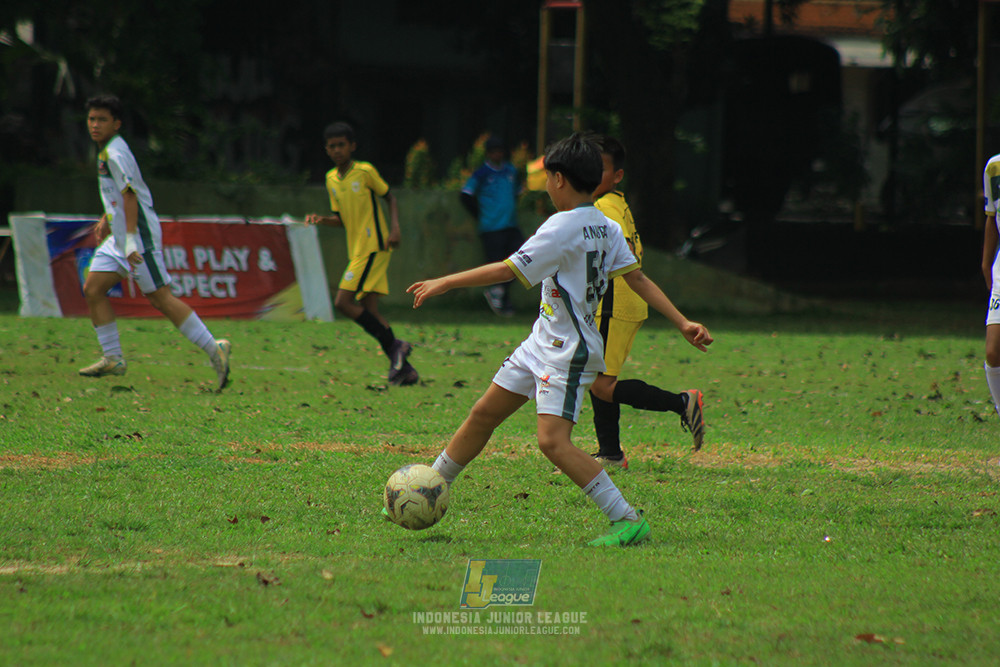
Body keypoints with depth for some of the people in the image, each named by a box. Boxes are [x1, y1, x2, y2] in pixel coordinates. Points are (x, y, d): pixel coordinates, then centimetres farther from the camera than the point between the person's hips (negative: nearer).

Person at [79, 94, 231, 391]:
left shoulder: (115, 154, -15)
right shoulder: (107, 152, 15)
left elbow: (130, 196, -23)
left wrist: (131, 240, -28)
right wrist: (107, 219, 35)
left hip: (140, 235, -10)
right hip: (119, 238, 10)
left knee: (160, 298, -9)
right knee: (92, 289, 4)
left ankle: (214, 349, -5)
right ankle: (113, 358, 7)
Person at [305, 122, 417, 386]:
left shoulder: (365, 172, -7)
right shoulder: (331, 179, 12)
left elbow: (390, 197, 3)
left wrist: (395, 227, -11)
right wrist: (321, 220, -1)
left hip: (374, 247, -8)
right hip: (356, 251, 8)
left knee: (343, 302, -16)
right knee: (369, 310, 3)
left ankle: (393, 345, -9)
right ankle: (403, 368, 5)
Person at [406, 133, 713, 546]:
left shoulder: (562, 227, -20)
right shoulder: (606, 228, 7)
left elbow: (508, 270, -17)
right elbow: (638, 279, 4)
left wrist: (445, 282, -9)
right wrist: (683, 323, 5)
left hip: (569, 352, -10)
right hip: (543, 344, 10)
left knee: (553, 441, -19)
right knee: (483, 414, 15)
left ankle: (628, 520, -19)